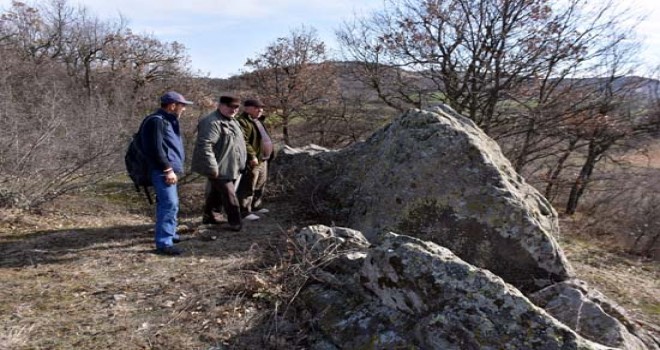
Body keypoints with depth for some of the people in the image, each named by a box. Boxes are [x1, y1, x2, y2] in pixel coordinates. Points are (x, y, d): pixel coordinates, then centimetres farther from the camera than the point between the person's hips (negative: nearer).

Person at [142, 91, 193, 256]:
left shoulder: (167, 120, 17)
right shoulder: (156, 121, -15)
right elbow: (156, 149, -22)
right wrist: (168, 169, -21)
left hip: (168, 169, 11)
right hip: (162, 171, -11)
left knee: (169, 203, 19)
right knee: (169, 204, -13)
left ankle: (168, 233, 32)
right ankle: (163, 243, -10)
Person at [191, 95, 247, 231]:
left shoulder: (232, 121, 14)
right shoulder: (212, 123, -20)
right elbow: (204, 145, -29)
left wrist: (241, 164, 24)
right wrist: (212, 167, -30)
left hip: (230, 168, 10)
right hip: (219, 169, -10)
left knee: (216, 193, 21)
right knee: (230, 197, -6)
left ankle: (208, 216, 35)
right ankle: (235, 223, 4)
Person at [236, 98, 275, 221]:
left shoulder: (257, 120, 18)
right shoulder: (242, 122, -16)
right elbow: (243, 142, -25)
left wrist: (270, 154, 21)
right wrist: (252, 156, -26)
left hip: (263, 160, 11)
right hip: (252, 161, -11)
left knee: (260, 186, 19)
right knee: (248, 187, -5)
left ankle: (255, 206, 32)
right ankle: (244, 211, 1)